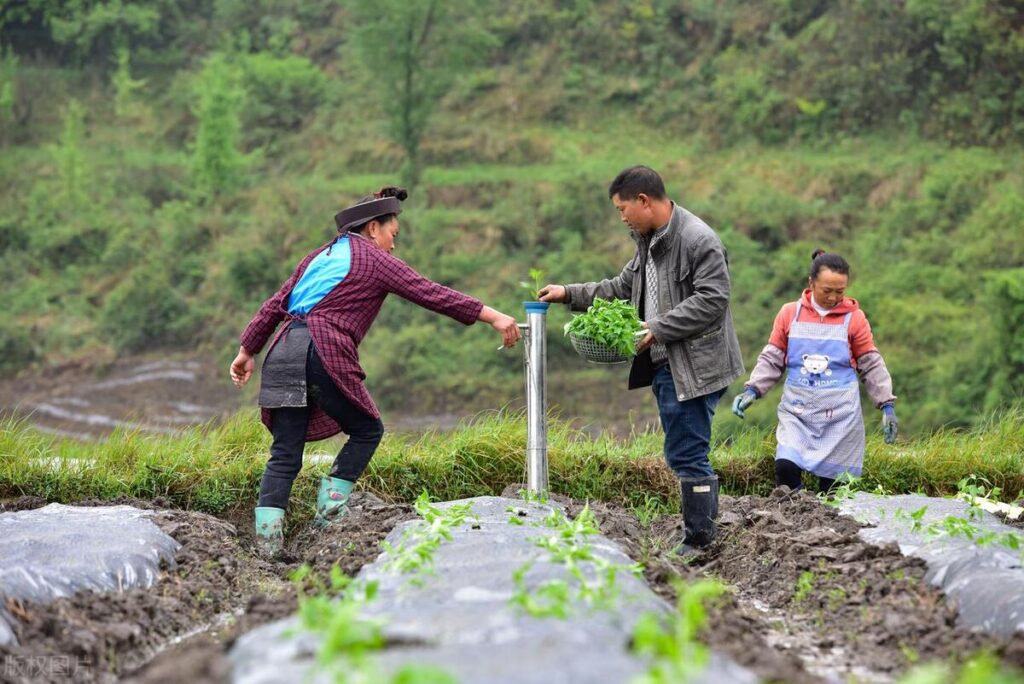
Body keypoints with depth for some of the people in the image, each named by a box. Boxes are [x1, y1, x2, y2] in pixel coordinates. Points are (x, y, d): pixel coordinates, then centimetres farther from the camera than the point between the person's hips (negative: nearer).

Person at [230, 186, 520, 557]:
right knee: (367, 431, 12)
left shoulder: (320, 256, 27)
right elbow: (432, 294, 1)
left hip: (285, 351, 7)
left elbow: (274, 306, 24)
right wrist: (493, 316, 1)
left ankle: (267, 539, -4)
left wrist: (247, 351, 27)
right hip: (324, 355, -7)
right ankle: (328, 514, 4)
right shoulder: (376, 260, 8)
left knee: (285, 454, 5)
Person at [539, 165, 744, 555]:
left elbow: (711, 300, -20)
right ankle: (704, 529, 22)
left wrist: (658, 328, -20)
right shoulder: (648, 242, 16)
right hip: (664, 365, 10)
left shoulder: (698, 241, -15)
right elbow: (622, 287, 25)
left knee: (687, 456, -7)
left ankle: (699, 542, 0)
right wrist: (570, 294, 15)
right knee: (682, 455, 14)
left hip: (694, 367, -10)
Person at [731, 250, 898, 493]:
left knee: (832, 481, -1)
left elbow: (871, 365, 7)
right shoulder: (790, 313, 5)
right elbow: (772, 359, 9)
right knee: (785, 466, -17)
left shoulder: (854, 318, 2)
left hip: (840, 413, -1)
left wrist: (887, 405, 1)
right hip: (797, 409, 1)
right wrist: (752, 390, -4)